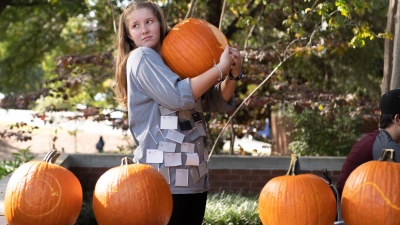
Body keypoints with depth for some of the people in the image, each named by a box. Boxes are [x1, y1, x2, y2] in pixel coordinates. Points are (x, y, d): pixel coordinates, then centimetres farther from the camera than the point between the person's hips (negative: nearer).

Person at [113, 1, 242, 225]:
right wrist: (220, 68, -11)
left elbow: (219, 102, 17)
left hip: (195, 173, 7)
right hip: (165, 176, -7)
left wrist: (233, 75, -2)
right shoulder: (141, 57, -3)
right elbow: (179, 96, -17)